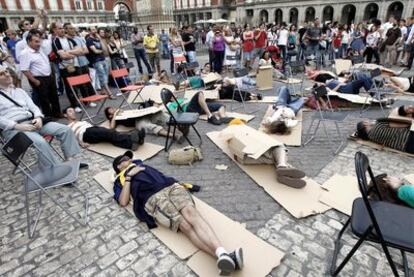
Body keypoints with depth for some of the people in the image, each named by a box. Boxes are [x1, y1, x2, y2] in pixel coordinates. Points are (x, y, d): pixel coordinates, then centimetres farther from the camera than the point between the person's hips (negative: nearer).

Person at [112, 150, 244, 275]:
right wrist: (129, 176, 8)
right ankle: (224, 257, -45)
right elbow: (123, 202, 6)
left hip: (171, 186, 4)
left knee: (191, 212, -28)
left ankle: (222, 254, -47)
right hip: (153, 198, -3)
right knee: (185, 225, -28)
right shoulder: (120, 181, 25)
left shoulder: (139, 164, 40)